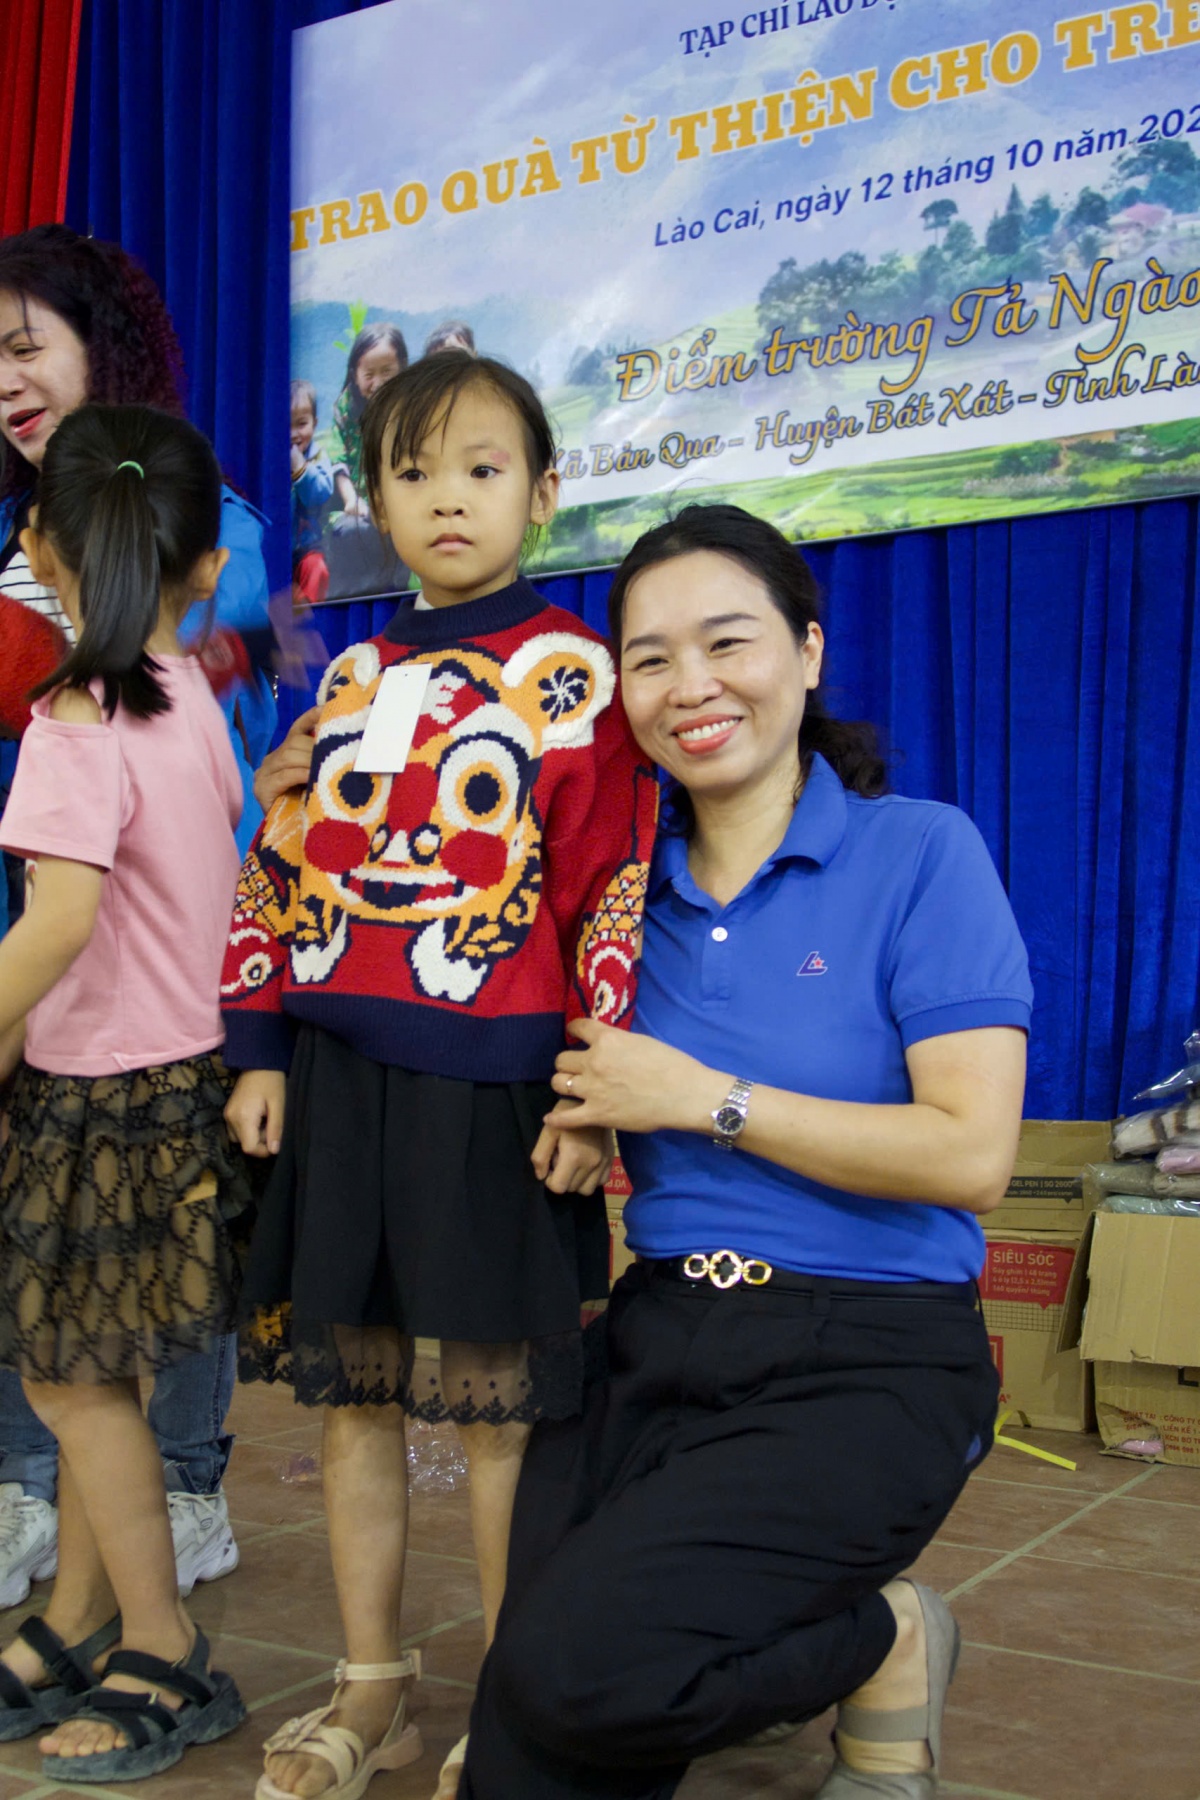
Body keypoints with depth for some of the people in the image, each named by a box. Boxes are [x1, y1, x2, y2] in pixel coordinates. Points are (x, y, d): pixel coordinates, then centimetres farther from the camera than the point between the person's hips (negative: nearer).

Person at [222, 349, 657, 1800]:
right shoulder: (349, 680, 14)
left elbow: (614, 891, -6)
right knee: (352, 1394, 11)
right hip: (339, 1081, 5)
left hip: (492, 1093, -5)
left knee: (495, 1404, 2)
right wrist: (259, 1051, 8)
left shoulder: (574, 675, 0)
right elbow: (282, 868, 15)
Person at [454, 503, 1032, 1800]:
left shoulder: (920, 853, -6)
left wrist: (707, 1098, -12)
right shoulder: (628, 883, 8)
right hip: (659, 1336, 4)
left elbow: (972, 1156, -14)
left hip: (867, 1361, -4)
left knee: (575, 1666, -20)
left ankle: (888, 1644, 5)